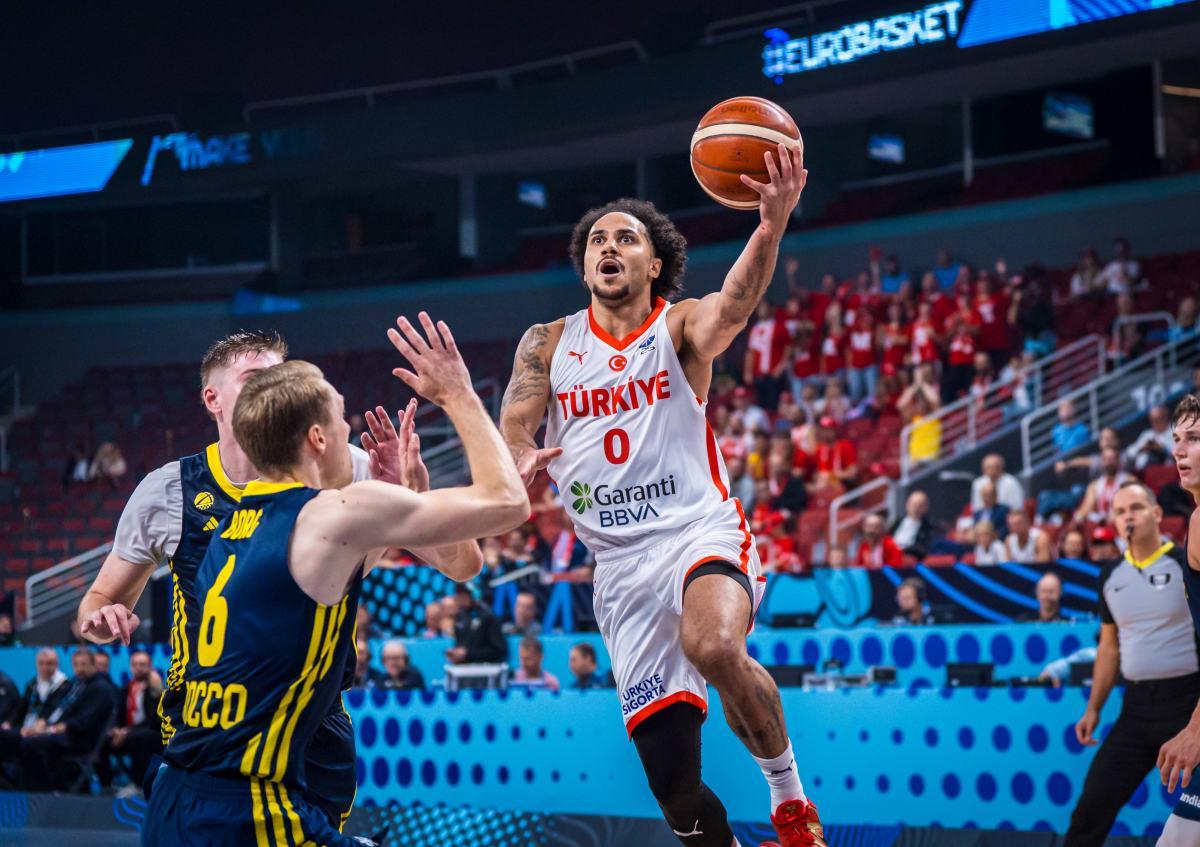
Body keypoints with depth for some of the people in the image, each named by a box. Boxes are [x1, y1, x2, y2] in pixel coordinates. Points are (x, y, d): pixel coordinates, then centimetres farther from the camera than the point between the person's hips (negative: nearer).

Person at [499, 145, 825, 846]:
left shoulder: (680, 327, 0)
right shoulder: (548, 344, 10)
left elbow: (733, 305, -22)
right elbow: (510, 431, 3)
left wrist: (773, 225, -42)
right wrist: (521, 461, -23)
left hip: (702, 533, -3)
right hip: (622, 565, 3)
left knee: (714, 646, -37)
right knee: (673, 780, -2)